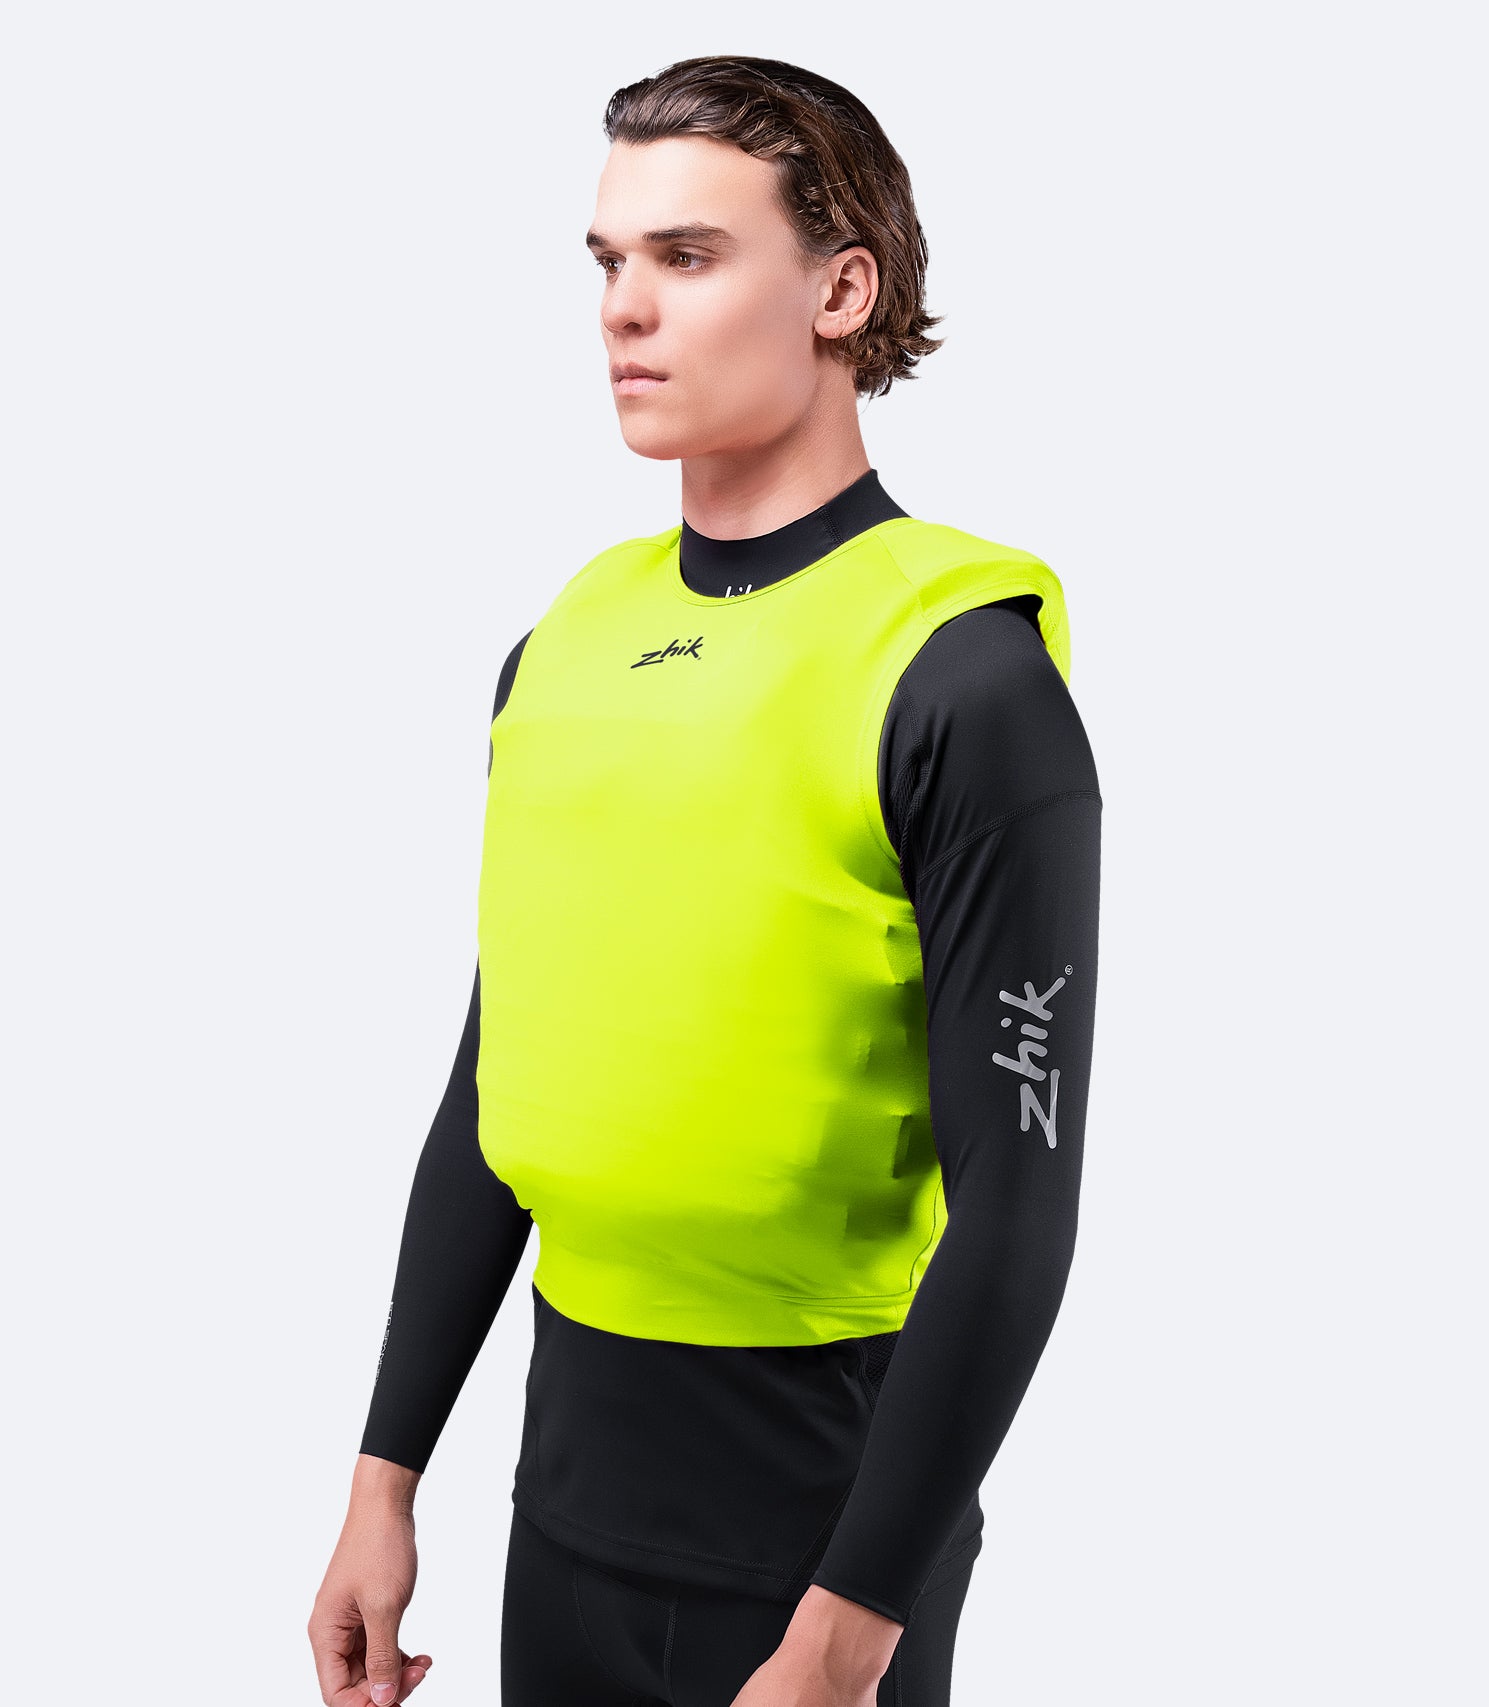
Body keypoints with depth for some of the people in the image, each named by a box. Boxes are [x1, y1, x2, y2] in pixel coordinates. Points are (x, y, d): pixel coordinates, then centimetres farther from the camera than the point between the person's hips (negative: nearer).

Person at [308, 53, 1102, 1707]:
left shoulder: (961, 675, -14)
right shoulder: (566, 641, 4)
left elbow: (1016, 1197, -16)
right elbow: (492, 1092, 10)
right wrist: (387, 1475, 10)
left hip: (821, 1500, -6)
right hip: (570, 1470, 6)